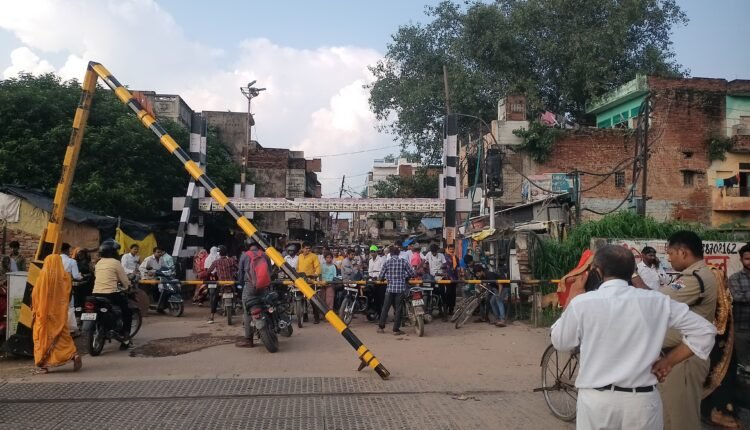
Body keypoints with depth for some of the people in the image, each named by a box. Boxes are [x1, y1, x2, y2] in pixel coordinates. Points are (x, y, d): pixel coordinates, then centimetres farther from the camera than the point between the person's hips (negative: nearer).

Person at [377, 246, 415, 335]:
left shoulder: (387, 263, -1)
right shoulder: (403, 262, -2)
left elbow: (381, 277, 2)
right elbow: (411, 274, 1)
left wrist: (386, 278, 25)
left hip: (390, 288, 1)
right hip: (400, 288, -1)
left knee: (385, 308, 11)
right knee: (398, 309, 5)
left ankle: (381, 327, 17)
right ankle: (396, 329, 7)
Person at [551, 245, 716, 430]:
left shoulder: (581, 303, -11)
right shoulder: (656, 301, -2)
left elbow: (560, 343, 5)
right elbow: (704, 330, 5)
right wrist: (668, 361, 7)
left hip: (596, 399, -2)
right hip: (642, 399, 2)